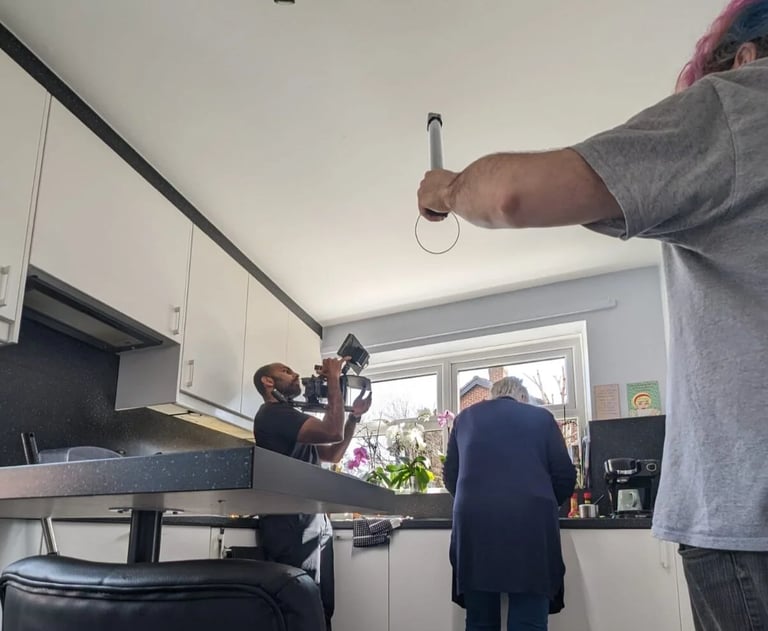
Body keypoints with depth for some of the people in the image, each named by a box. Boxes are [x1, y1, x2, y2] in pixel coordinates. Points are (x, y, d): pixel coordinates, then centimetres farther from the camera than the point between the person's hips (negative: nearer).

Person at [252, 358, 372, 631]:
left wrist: (355, 415, 17)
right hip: (292, 526, -10)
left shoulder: (290, 419, 24)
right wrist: (333, 378, -9)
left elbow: (334, 454, 26)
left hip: (315, 525, 10)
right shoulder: (273, 413, -7)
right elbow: (333, 432, -18)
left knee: (320, 608, 9)